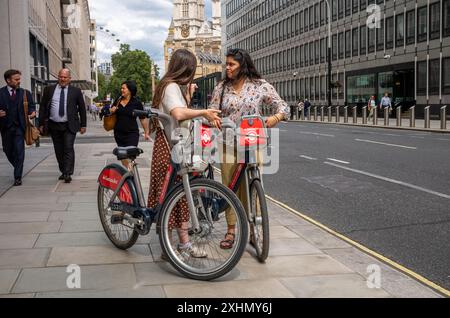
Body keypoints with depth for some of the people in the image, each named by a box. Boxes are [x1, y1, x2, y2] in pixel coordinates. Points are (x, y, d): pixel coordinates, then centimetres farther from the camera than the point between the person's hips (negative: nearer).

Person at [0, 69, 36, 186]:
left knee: (19, 151, -8)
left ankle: (18, 177, -1)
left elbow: (31, 106, 8)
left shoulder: (25, 93, 7)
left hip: (19, 126, -1)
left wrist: (32, 113, -13)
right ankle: (18, 170, 37)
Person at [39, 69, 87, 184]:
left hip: (69, 126, -3)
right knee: (59, 151, 9)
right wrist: (42, 124, 4)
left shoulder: (76, 91, 3)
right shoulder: (49, 90, 7)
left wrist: (83, 125, 4)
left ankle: (68, 174, -12)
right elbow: (43, 107, 9)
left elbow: (82, 108, 7)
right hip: (54, 126, 3)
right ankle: (63, 171, 22)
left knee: (68, 149, -11)